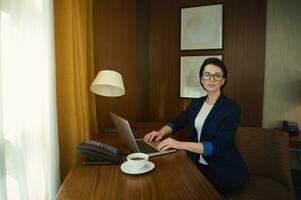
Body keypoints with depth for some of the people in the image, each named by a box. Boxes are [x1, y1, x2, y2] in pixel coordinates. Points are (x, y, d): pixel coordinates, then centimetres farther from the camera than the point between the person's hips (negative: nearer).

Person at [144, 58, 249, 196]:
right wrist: (162, 132, -7)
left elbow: (218, 146, -22)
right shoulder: (196, 104, 6)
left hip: (226, 170, -5)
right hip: (197, 164, 5)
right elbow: (177, 122, 15)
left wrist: (181, 144, -32)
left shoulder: (232, 108, -13)